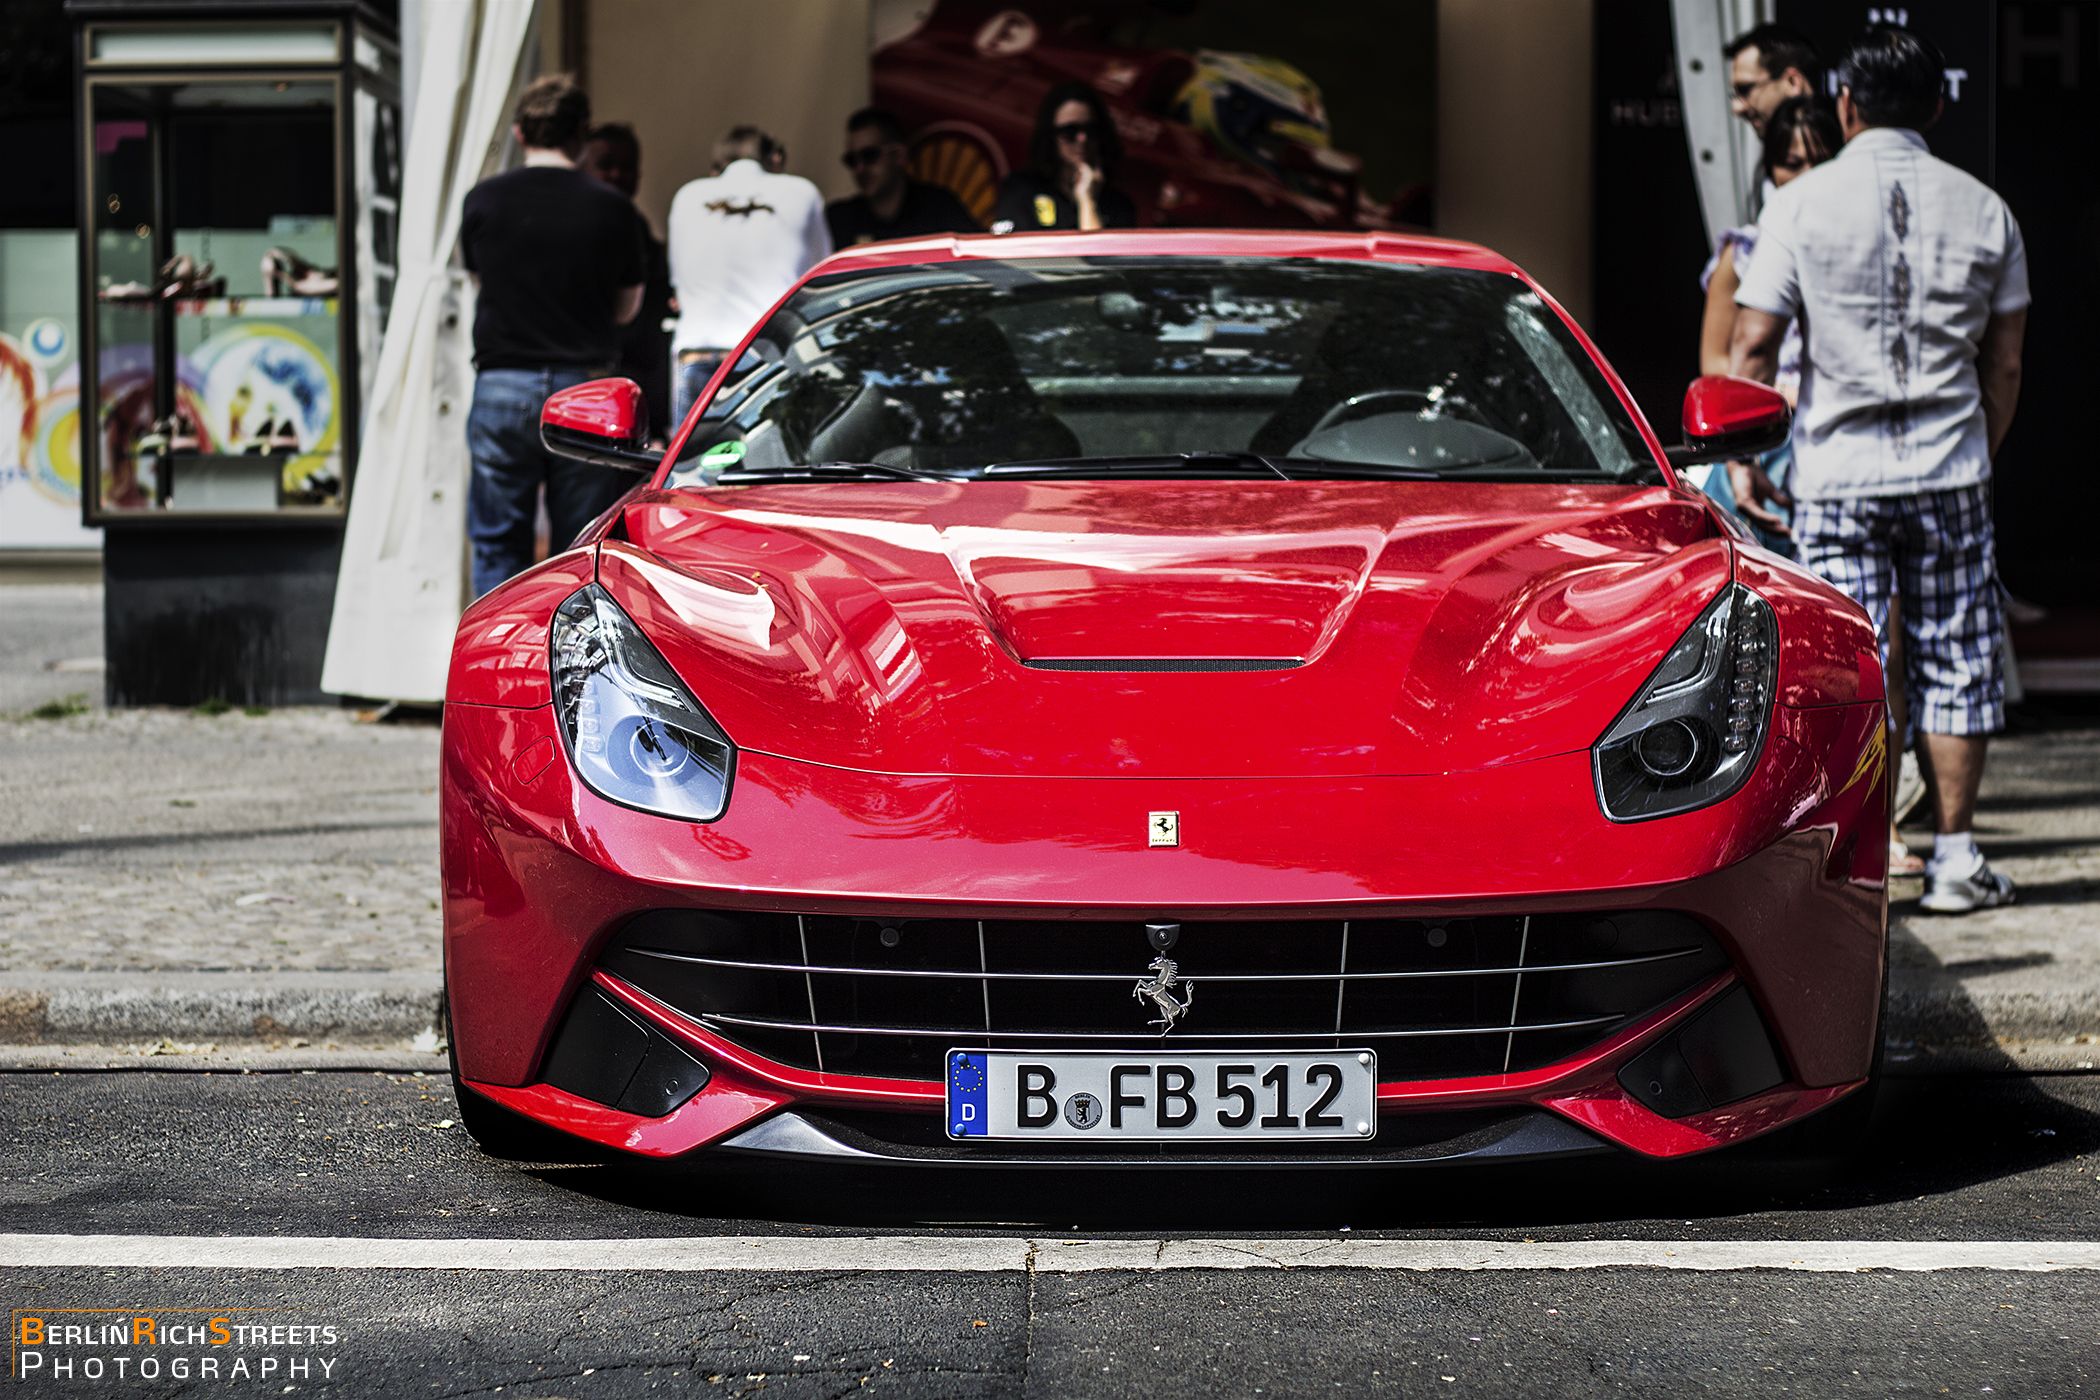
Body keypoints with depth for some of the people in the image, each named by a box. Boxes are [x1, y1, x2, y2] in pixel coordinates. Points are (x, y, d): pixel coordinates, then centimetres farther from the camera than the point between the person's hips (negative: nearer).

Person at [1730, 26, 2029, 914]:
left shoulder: (1802, 205, -2)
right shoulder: (1983, 210, 5)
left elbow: (1753, 347, -4)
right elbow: (2004, 364, 8)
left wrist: (1742, 457, 5)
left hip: (1836, 474, -1)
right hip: (1950, 473, 2)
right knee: (1954, 664, 8)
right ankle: (1954, 857, 9)